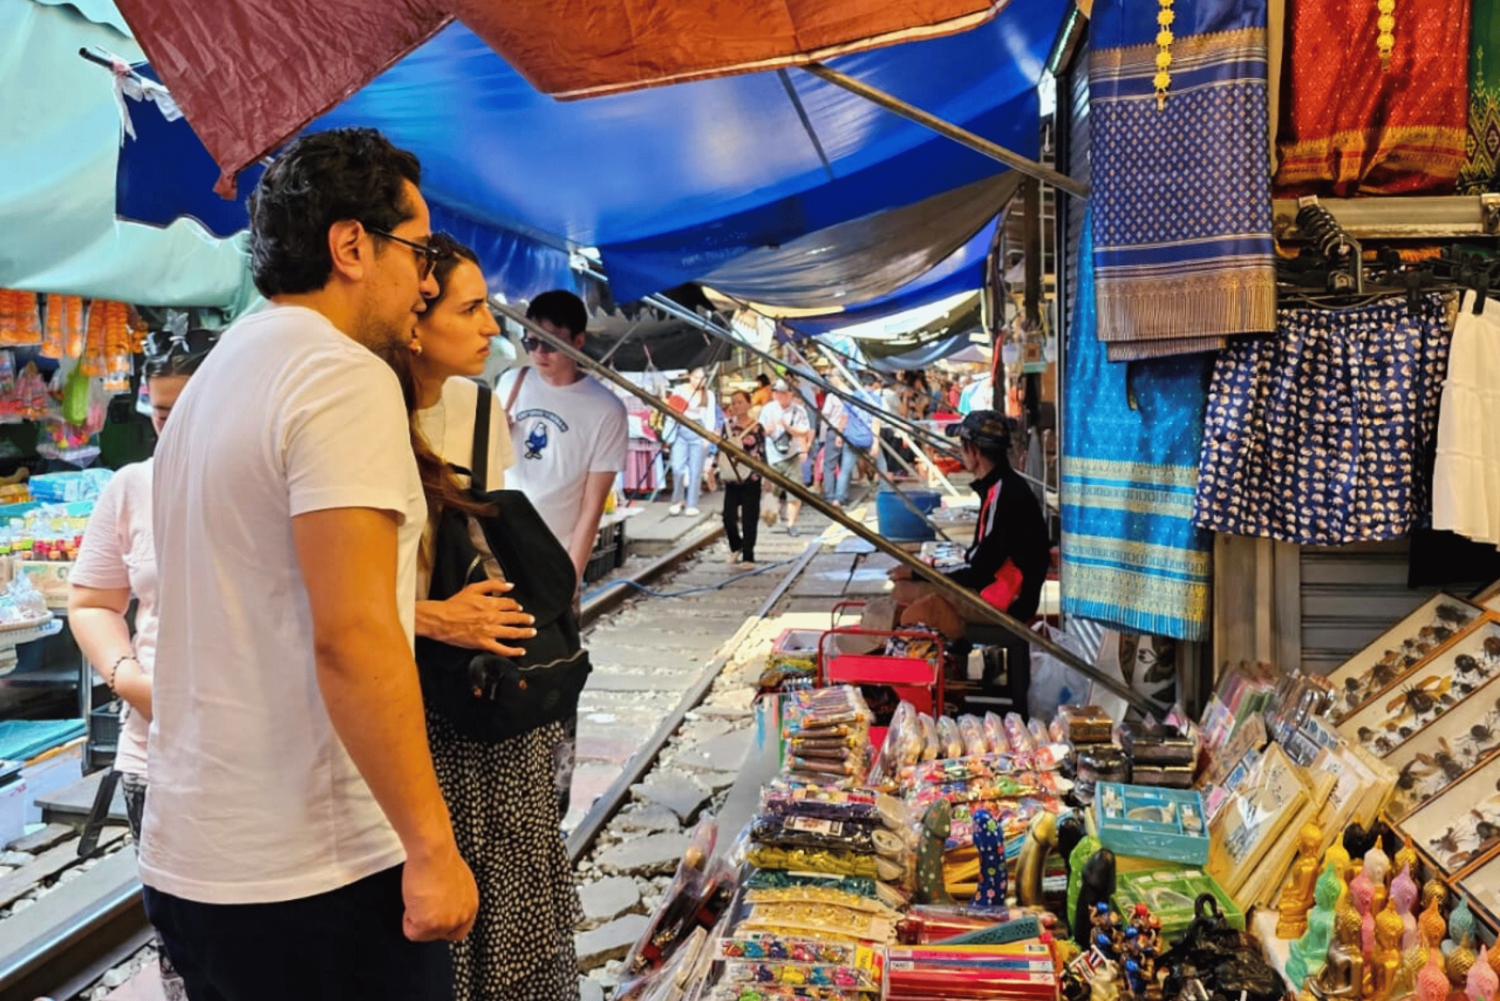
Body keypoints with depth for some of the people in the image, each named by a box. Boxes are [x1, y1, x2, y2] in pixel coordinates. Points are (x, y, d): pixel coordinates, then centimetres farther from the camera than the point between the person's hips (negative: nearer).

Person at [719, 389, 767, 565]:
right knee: (729, 517, 0)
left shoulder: (757, 427, -3)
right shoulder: (728, 425, 7)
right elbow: (721, 450, 13)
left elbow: (762, 453, -1)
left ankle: (748, 556, 8)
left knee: (749, 519, 0)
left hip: (751, 479, -3)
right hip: (732, 478, 3)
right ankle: (736, 547, 27)